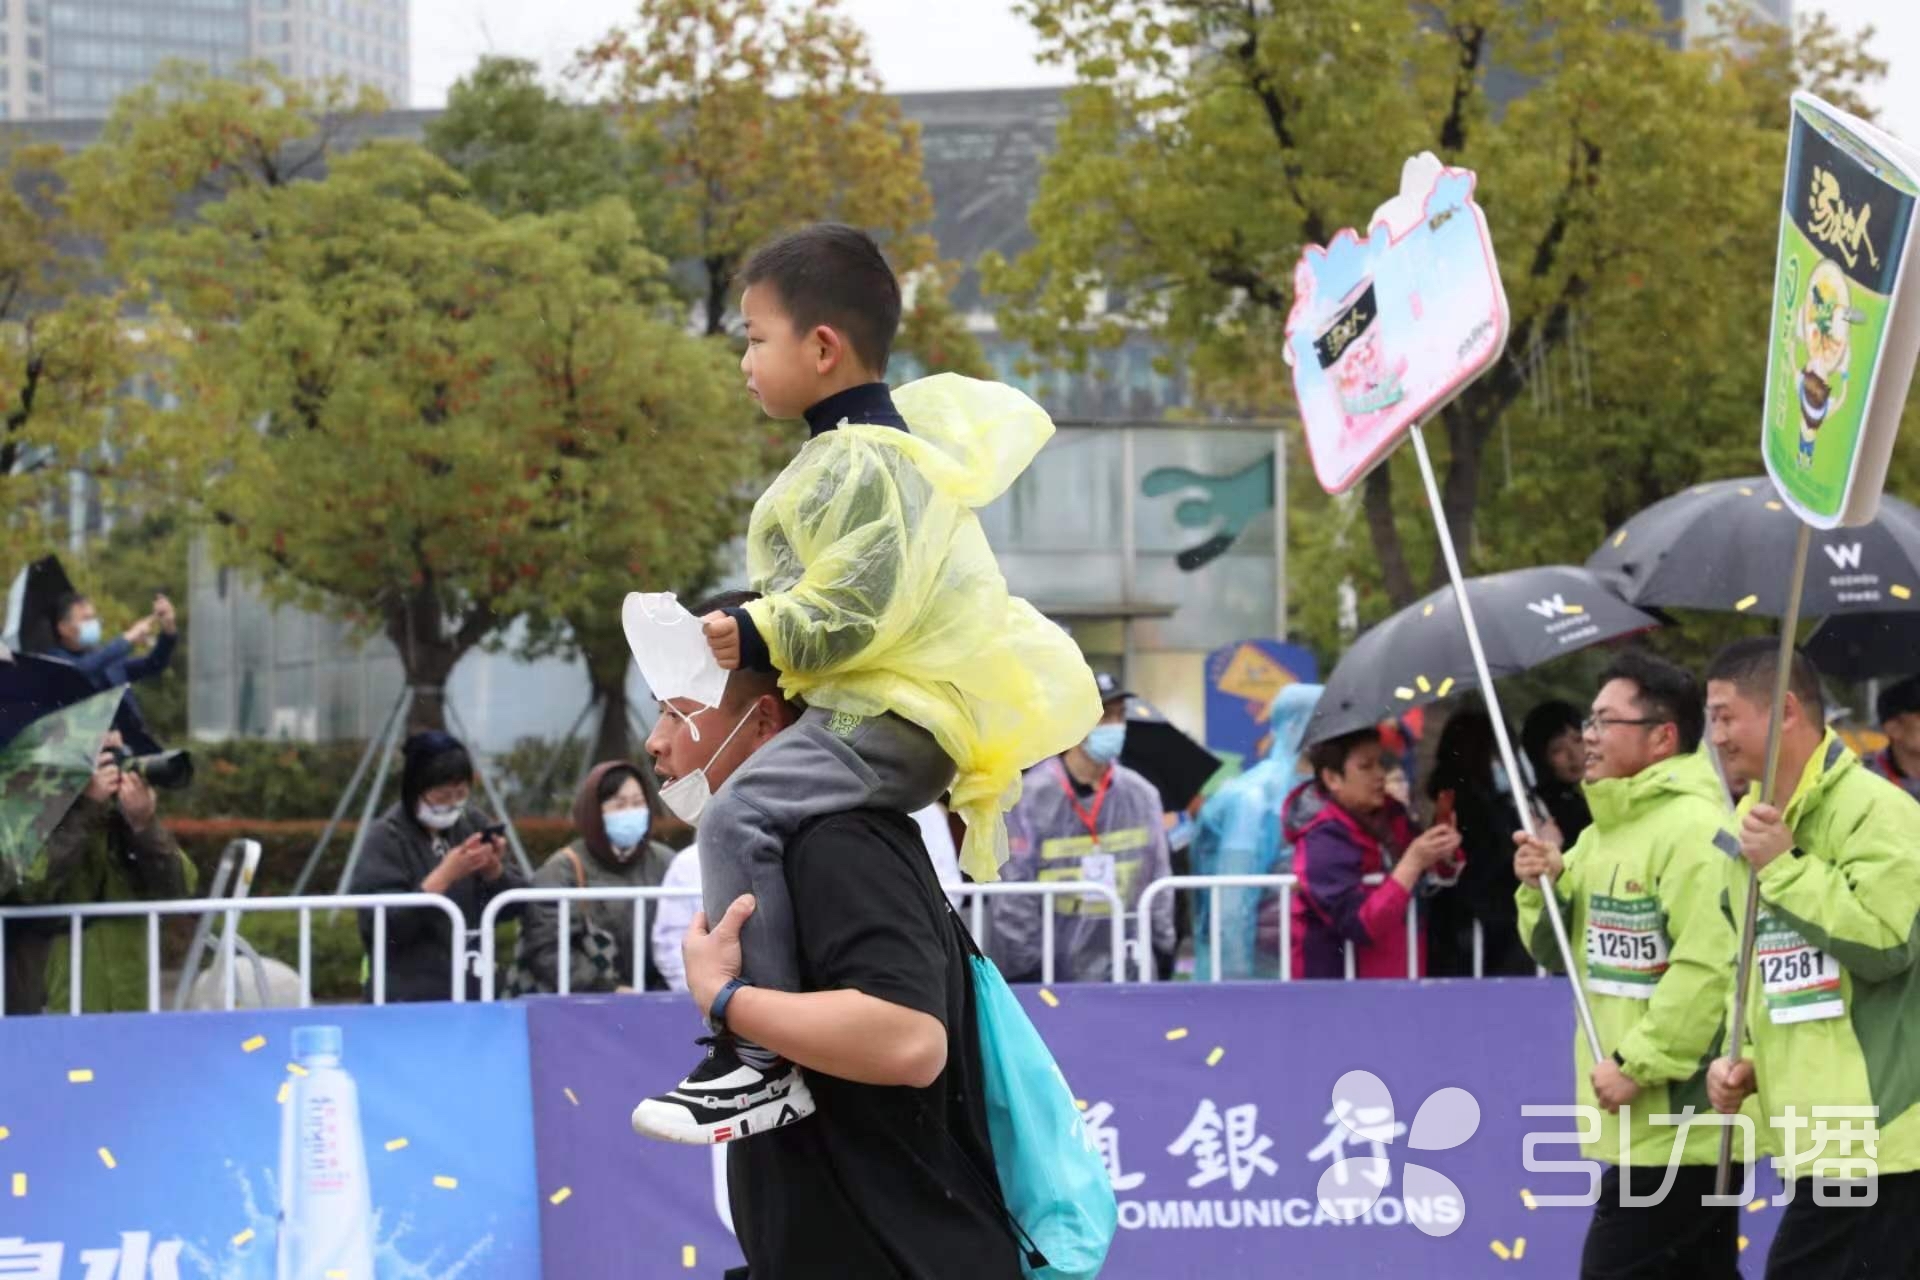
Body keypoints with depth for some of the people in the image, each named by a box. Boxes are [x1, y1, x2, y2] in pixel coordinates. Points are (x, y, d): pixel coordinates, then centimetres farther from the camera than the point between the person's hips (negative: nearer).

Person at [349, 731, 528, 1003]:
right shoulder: (387, 839, -9)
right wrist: (444, 876, -25)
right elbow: (384, 926, -18)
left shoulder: (472, 825, 6)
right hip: (409, 999, -5)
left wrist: (494, 871, -12)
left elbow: (514, 906, 8)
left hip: (473, 992, 5)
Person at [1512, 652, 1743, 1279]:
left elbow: (1713, 967, -25)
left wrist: (1639, 1063, -22)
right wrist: (1545, 886, 0)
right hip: (1644, 1119, 10)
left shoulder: (1695, 828, -17)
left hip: (1682, 1117, -10)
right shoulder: (1604, 832, 15)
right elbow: (1561, 949, 20)